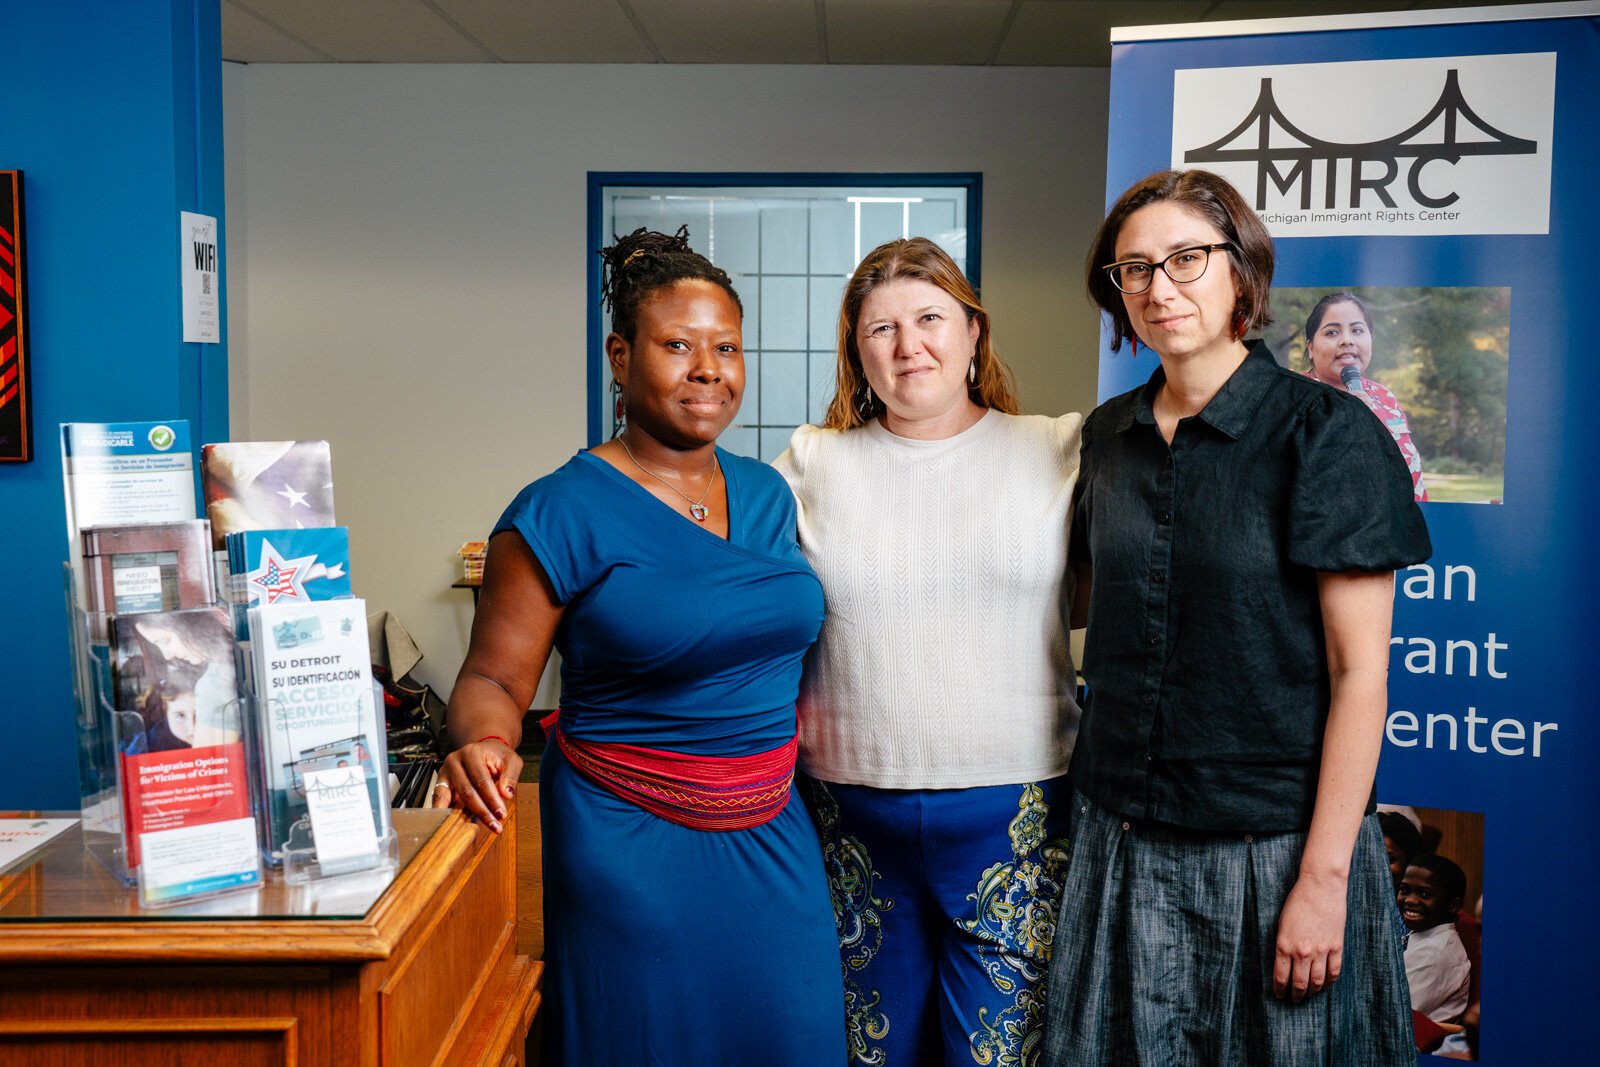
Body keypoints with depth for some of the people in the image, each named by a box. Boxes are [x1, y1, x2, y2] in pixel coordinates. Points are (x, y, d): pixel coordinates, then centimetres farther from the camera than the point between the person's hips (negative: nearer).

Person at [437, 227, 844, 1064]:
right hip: (632, 846, -5)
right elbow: (493, 680, -10)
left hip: (772, 836, 6)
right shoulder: (560, 513, -11)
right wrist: (485, 746, -30)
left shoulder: (767, 494, 7)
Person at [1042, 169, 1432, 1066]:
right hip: (1122, 839, 5)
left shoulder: (1327, 433, -9)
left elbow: (1359, 672, -12)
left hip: (1273, 846, -4)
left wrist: (1324, 876, -15)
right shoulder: (1109, 436, 6)